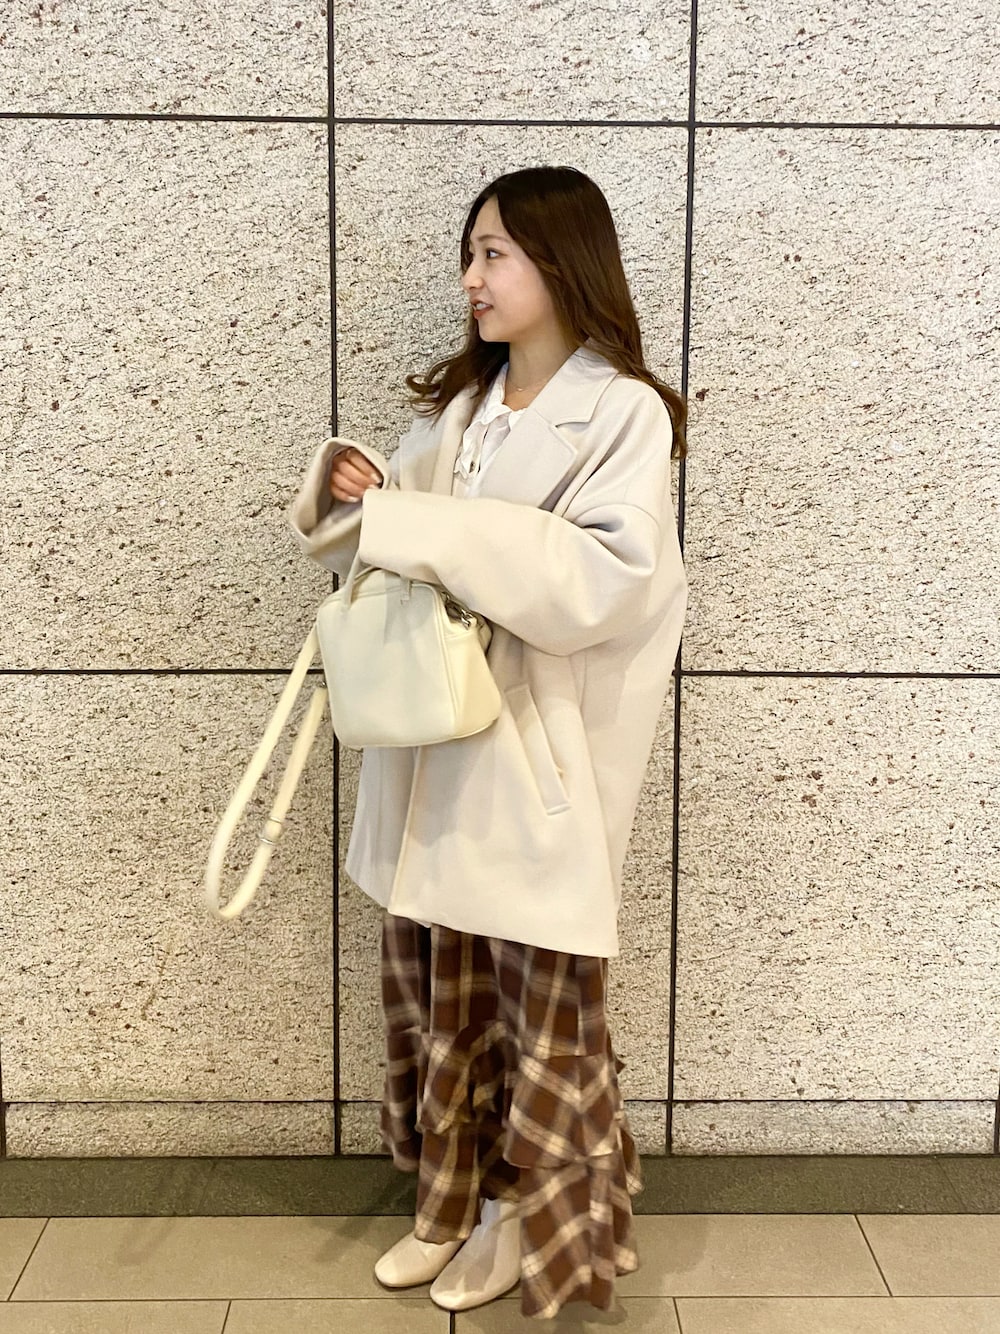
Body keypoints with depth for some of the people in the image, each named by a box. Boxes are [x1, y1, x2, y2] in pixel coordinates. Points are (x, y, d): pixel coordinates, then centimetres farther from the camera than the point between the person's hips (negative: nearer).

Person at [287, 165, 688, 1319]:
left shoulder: (623, 413, -9)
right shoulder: (456, 403, 11)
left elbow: (604, 578, -23)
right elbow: (384, 546, 18)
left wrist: (423, 525, -24)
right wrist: (345, 489, -4)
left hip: (538, 762, -6)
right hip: (430, 755, 6)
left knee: (537, 997, 8)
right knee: (434, 988, 15)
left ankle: (528, 1210, 31)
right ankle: (452, 1195, 35)